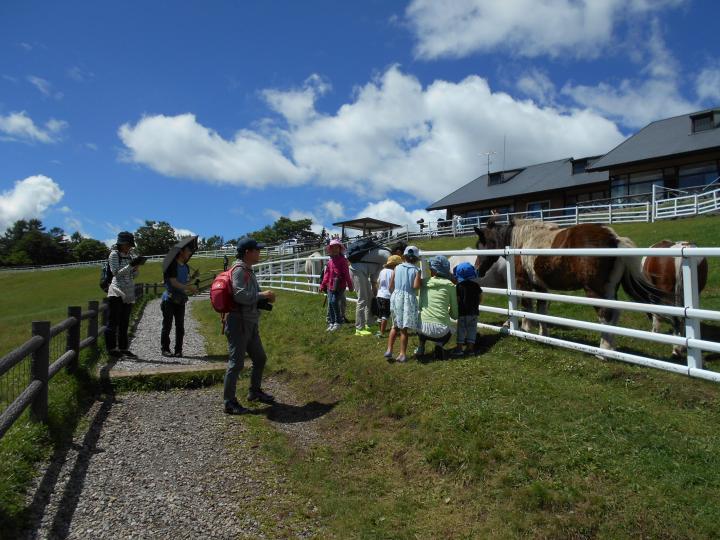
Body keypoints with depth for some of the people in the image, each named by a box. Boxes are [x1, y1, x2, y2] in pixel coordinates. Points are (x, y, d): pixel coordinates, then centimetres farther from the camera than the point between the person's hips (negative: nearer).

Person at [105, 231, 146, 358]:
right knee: (114, 321, -5)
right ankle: (111, 348, 0)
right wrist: (131, 265, -20)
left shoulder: (131, 255, 13)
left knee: (124, 323, 9)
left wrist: (137, 266, -6)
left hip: (129, 293, 6)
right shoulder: (114, 254, -2)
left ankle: (123, 348, 13)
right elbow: (116, 272, -12)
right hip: (116, 292, -6)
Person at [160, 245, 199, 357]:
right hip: (169, 300, -6)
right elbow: (173, 282, -17)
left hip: (181, 301, 6)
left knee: (180, 327, 4)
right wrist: (188, 288, -22)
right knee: (167, 325, 1)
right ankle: (164, 349, 9)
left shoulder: (186, 267, 15)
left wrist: (193, 277, 1)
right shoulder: (173, 265, -8)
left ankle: (178, 350, 8)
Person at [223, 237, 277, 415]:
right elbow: (240, 295, -26)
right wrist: (263, 295, -16)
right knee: (236, 363, -4)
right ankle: (229, 402, 6)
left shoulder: (249, 270, 16)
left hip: (250, 323, 10)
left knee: (260, 358, 18)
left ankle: (255, 392, 34)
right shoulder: (239, 270, -15)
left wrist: (266, 298, 5)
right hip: (239, 323, -10)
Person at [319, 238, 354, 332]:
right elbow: (326, 274, 18)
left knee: (334, 302, -16)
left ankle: (338, 322, -2)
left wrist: (350, 285, -8)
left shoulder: (343, 260, -2)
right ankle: (331, 322, 16)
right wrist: (322, 285, 18)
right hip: (330, 286, 6)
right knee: (330, 303, 5)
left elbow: (346, 274, -5)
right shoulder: (330, 261, 14)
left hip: (339, 285, -6)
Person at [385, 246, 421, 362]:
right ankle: (402, 354, 12)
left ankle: (389, 350, 12)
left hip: (396, 297, 3)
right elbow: (416, 286, -19)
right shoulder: (416, 270, -5)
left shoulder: (397, 267, 3)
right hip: (409, 299, -3)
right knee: (404, 328, 7)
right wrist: (421, 284, 3)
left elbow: (391, 286, 4)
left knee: (395, 326, 19)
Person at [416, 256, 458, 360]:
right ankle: (439, 344, 5)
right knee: (449, 332, 36)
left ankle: (421, 346, 17)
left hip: (424, 328, 2)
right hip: (441, 329, -1)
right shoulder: (449, 285, -3)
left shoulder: (423, 283, 2)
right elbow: (455, 315, 3)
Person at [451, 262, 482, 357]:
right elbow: (480, 297, 10)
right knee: (472, 329, 9)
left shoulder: (459, 286, -10)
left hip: (463, 312, -4)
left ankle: (459, 347, 1)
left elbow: (457, 299, -12)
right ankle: (470, 347, 9)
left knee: (461, 329, 2)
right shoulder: (476, 285, 5)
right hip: (474, 312, 4)